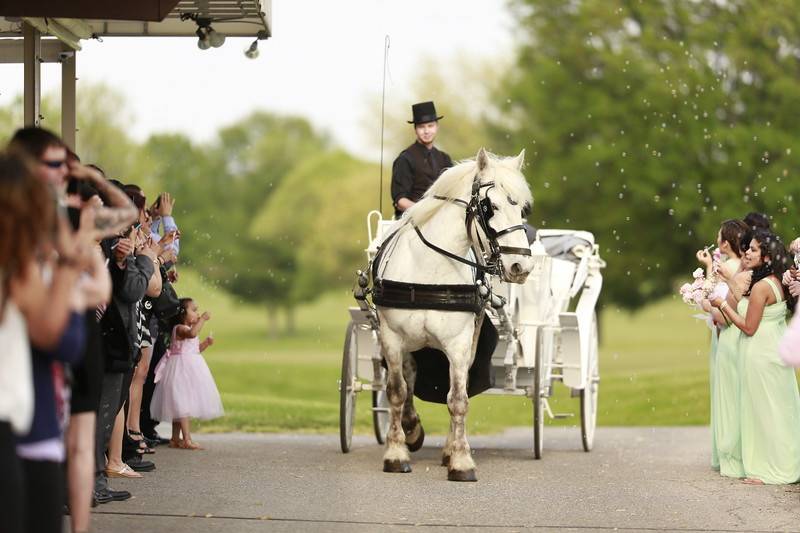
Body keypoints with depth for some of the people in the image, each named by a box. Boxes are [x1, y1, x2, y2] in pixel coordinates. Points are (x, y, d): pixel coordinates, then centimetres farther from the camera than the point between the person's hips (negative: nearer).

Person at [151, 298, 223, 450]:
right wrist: (203, 319, -27)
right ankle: (187, 439, -16)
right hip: (181, 368, -10)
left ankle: (175, 439, 17)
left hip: (189, 368, 10)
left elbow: (195, 349, 24)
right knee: (182, 404, -12)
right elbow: (192, 333, -36)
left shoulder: (189, 329, 17)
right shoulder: (180, 328, -13)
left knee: (179, 406, 13)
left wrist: (205, 343, 8)